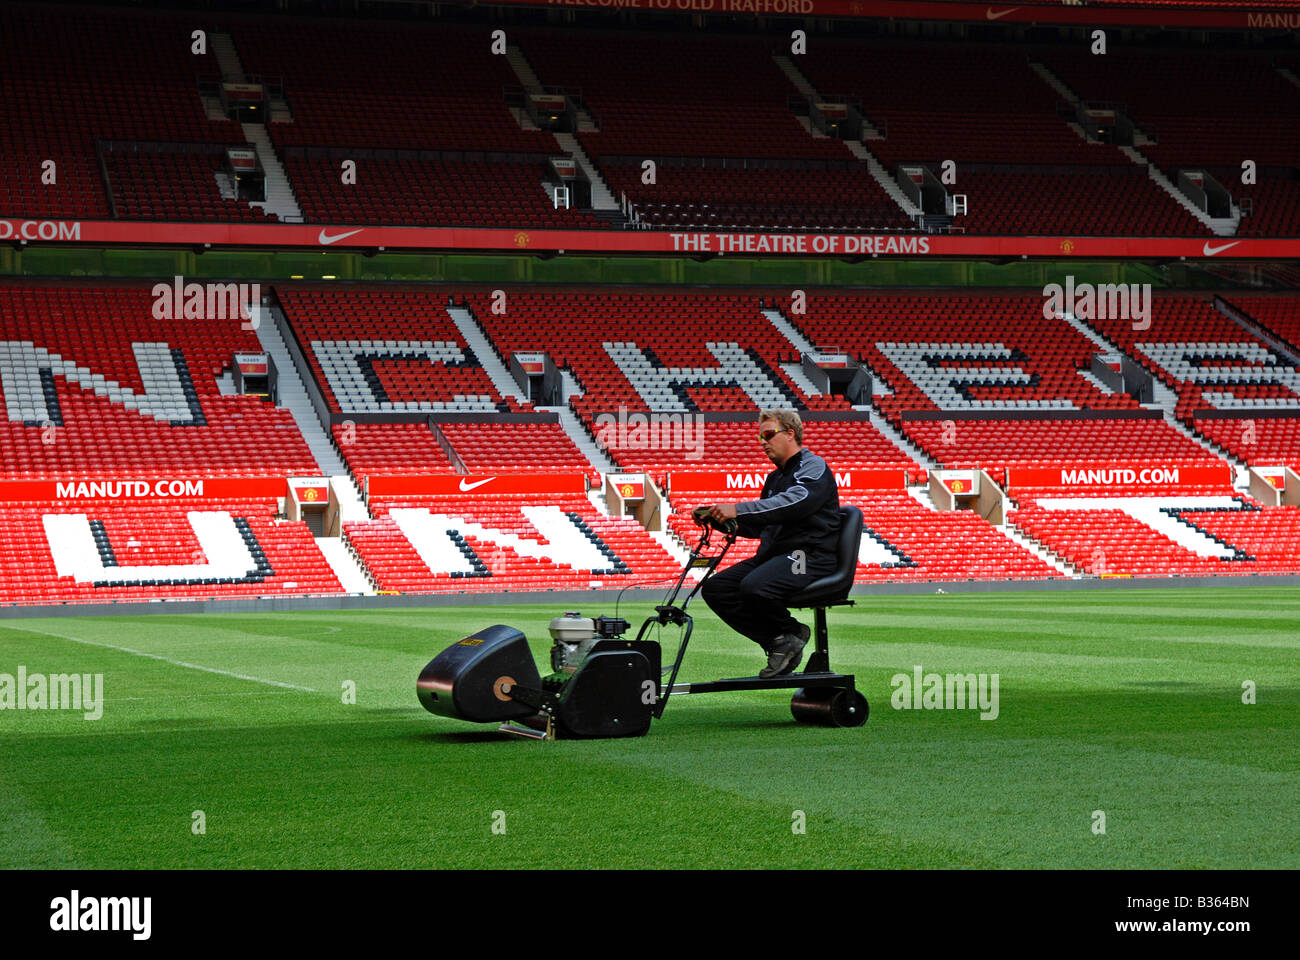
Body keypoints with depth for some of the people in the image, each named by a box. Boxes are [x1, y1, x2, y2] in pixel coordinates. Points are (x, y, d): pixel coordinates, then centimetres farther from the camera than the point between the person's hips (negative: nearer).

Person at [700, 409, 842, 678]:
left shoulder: (814, 467, -5)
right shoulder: (775, 477, 24)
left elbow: (793, 504, -24)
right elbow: (760, 526, 25)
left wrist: (738, 510, -30)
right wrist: (728, 522, 5)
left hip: (808, 556, -9)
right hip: (772, 555, 9)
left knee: (754, 587, -35)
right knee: (715, 589, -8)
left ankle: (790, 634, -6)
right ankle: (777, 640, -6)